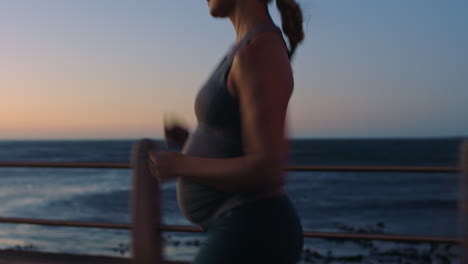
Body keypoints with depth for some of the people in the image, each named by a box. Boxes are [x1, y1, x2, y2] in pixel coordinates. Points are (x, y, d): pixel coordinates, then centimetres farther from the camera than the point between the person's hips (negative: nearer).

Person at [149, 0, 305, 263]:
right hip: (247, 234, 11)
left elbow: (267, 171, -25)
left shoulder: (262, 53, -19)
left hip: (253, 240, -11)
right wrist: (191, 141, 14)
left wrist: (180, 166, -11)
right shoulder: (256, 54, 15)